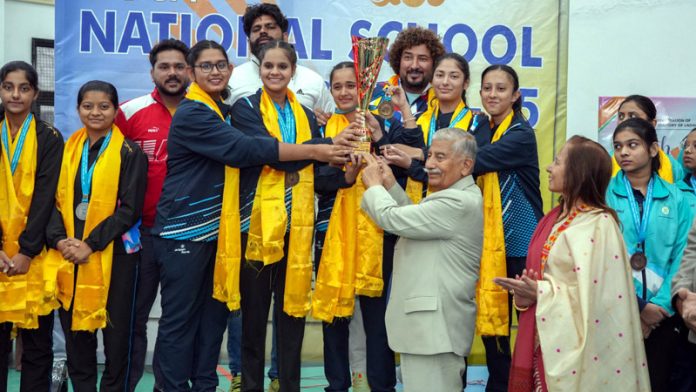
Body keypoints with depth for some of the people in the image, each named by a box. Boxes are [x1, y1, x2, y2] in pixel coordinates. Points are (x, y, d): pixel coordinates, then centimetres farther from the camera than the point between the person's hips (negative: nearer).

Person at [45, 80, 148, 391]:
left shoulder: (130, 153, -3)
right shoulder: (67, 150, 11)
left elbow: (130, 209, -9)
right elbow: (55, 200, 9)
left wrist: (91, 244, -15)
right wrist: (59, 240, -9)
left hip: (113, 255, -4)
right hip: (69, 256, 4)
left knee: (115, 332, 3)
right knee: (75, 332, 9)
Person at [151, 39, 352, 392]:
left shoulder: (225, 112, 14)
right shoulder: (191, 114, -15)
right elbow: (244, 149, -24)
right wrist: (315, 151, -23)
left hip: (217, 229, 8)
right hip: (184, 231, -8)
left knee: (213, 315, 13)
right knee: (179, 320, 0)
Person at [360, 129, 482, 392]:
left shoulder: (459, 202, -20)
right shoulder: (454, 197, 16)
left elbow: (393, 218, -22)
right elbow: (412, 219, 19)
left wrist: (374, 185, -4)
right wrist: (390, 185, 9)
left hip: (436, 325, -11)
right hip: (432, 322, 11)